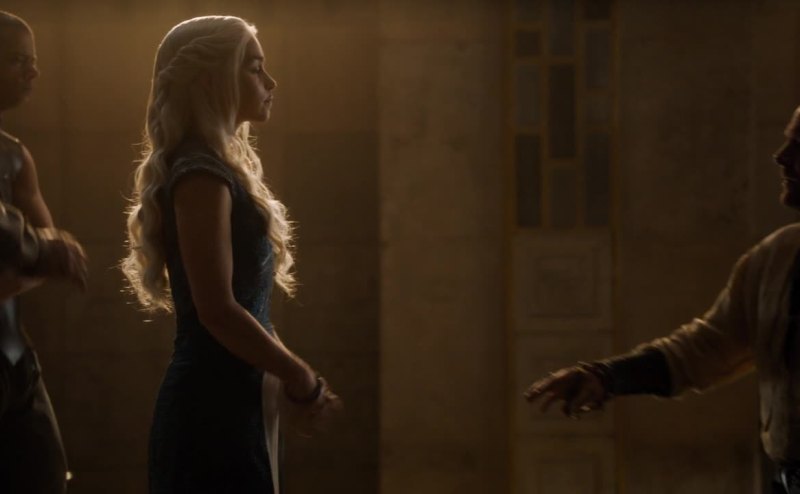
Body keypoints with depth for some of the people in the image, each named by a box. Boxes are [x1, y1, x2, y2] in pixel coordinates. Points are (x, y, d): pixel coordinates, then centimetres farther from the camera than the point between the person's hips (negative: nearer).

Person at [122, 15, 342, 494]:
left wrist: (296, 380, 9)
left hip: (233, 399, 9)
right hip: (215, 405, -9)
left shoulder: (217, 170, 14)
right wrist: (305, 381, -10)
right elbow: (218, 311, -20)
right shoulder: (202, 175, -15)